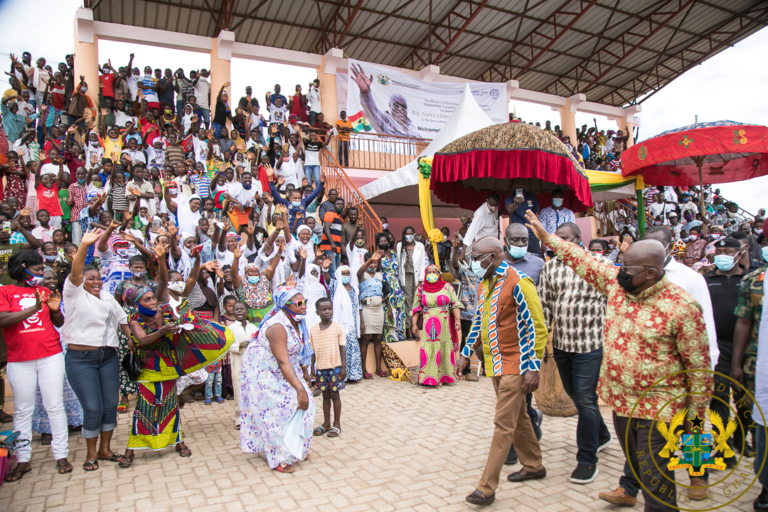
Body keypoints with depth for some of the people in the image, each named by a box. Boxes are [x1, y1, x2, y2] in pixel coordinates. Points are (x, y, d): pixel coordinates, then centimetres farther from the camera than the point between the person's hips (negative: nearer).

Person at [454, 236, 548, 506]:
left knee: (504, 424, -4)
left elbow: (537, 328, -16)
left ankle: (487, 488, 2)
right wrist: (465, 355, 13)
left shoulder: (518, 283, -17)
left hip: (514, 365, -8)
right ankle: (533, 466, 37)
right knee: (517, 418, 20)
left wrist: (532, 368, -18)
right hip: (495, 363, 8)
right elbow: (478, 322, 17)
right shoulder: (484, 284, 8)